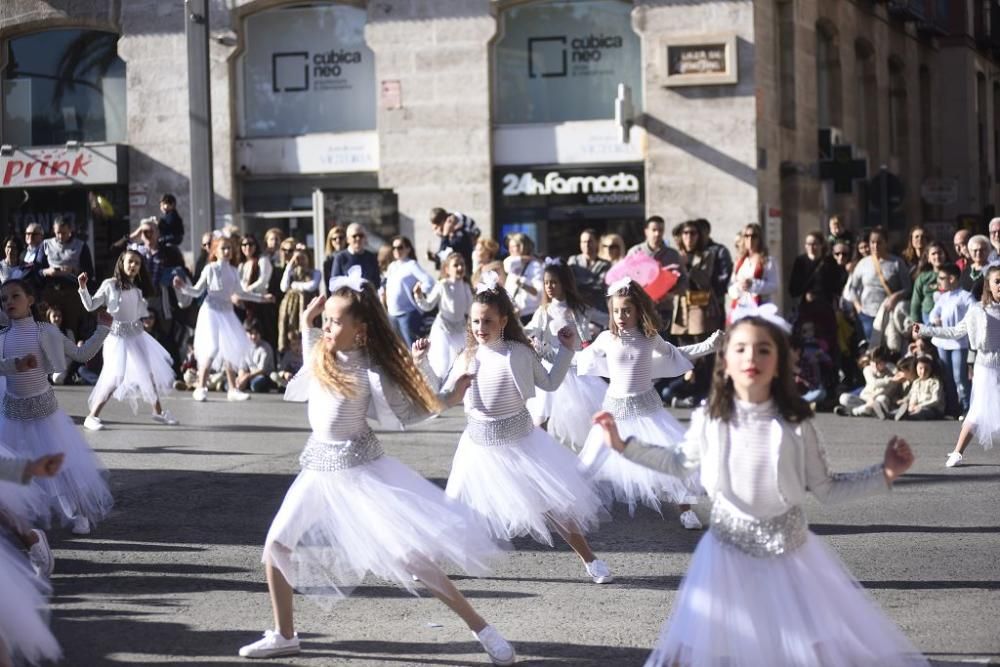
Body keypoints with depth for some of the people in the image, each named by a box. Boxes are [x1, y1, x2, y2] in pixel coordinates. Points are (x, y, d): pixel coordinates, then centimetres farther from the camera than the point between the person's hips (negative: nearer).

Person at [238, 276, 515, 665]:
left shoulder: (370, 371, -17)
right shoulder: (320, 356, 3)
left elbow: (400, 415, -11)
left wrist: (448, 399, -22)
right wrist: (306, 322, 15)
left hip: (361, 472, -7)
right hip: (320, 470, 7)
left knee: (410, 555, -10)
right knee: (276, 546, 5)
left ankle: (482, 629, -3)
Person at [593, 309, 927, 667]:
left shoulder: (796, 425, -11)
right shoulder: (708, 422, -8)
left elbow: (826, 489, -2)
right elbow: (679, 463, 11)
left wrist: (885, 474, -10)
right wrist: (623, 445, 7)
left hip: (789, 552, 0)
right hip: (730, 551, 0)